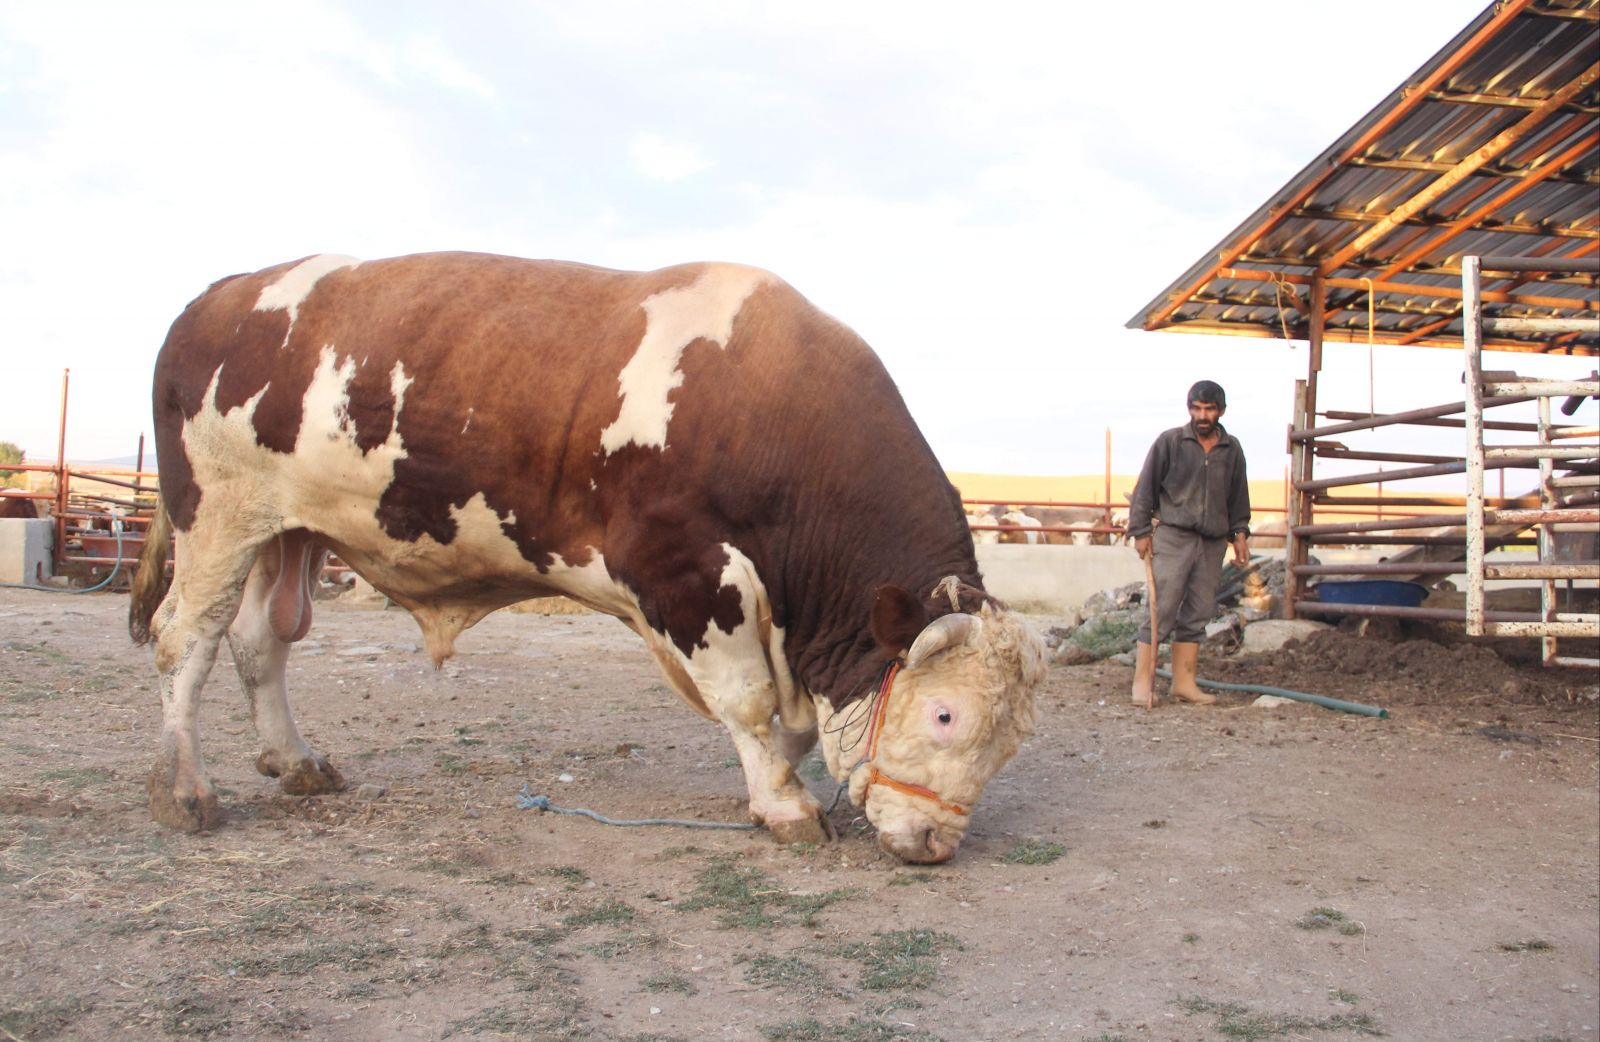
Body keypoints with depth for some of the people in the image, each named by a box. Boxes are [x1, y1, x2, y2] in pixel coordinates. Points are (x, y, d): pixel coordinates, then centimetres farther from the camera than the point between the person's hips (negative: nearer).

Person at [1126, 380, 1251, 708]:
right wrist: (1141, 531, -4)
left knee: (1198, 613, 6)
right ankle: (1143, 681, -6)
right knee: (1162, 609, -9)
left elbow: (1238, 496, 21)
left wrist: (1239, 533, 14)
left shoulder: (1232, 449, 12)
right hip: (1173, 536, -5)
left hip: (1213, 543, 5)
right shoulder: (1170, 442, -1)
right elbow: (1145, 488, 0)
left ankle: (1184, 681, 11)